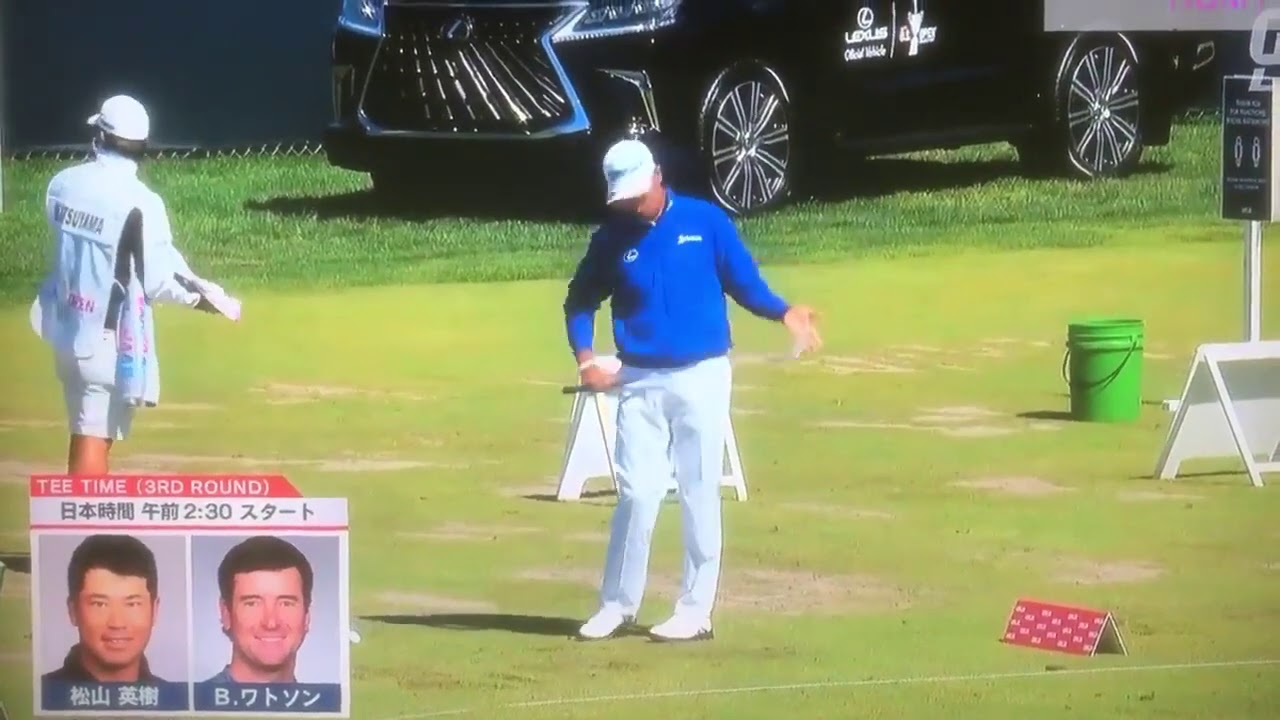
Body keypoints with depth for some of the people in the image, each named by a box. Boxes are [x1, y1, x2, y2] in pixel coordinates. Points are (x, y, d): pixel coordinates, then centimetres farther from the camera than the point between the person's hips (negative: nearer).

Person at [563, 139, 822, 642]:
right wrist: (585, 358, -4)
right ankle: (616, 605, 10)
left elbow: (745, 283, 1)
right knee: (637, 493, -3)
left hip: (702, 377, -1)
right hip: (640, 382, 1)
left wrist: (784, 313, -17)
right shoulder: (611, 238, 2)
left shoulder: (706, 222, -2)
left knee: (699, 493, 2)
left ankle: (695, 611, 9)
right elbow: (580, 301, 11)